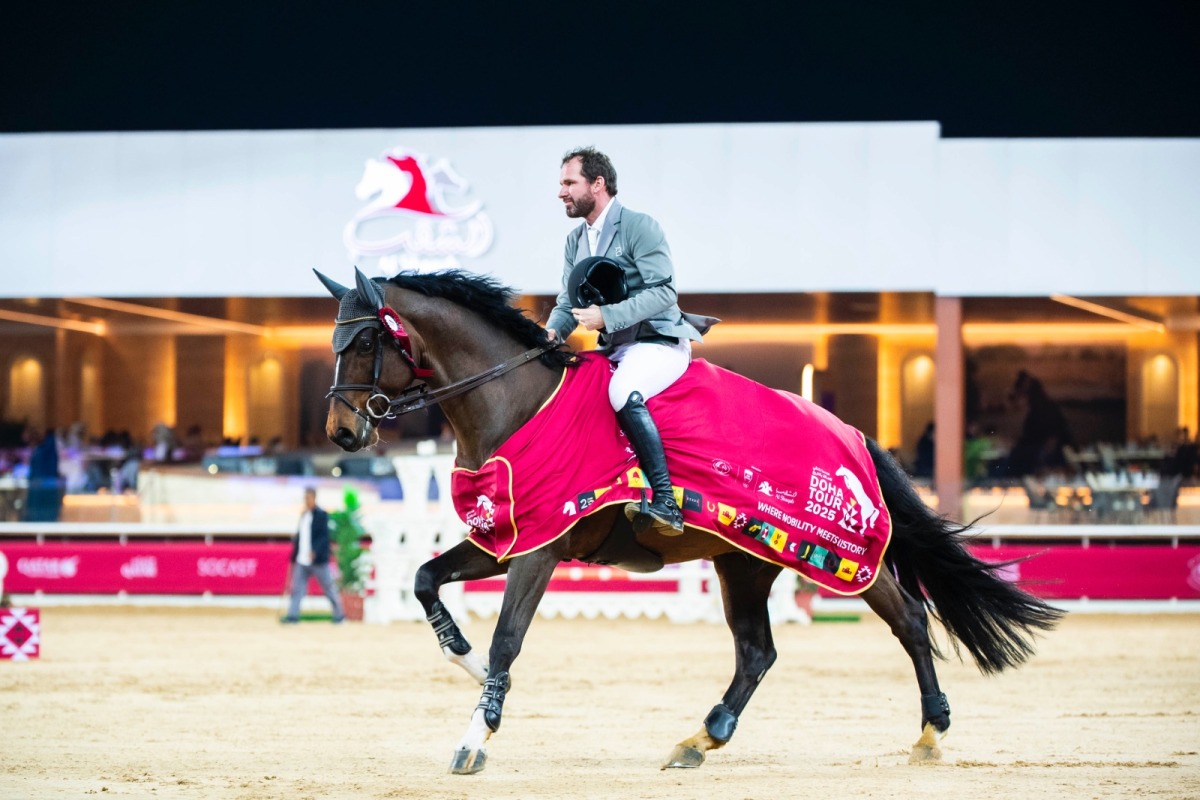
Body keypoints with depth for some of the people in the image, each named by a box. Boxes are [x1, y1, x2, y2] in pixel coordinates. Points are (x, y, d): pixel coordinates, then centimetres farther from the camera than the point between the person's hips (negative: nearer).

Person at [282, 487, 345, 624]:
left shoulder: (321, 515, -7)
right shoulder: (304, 515, 13)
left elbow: (324, 536, -15)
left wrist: (314, 552, -27)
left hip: (317, 560, -6)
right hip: (302, 560, 6)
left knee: (329, 589, 4)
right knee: (297, 588, -3)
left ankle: (339, 615, 14)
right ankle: (293, 615, -4)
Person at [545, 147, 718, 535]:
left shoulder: (639, 226, -11)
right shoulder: (576, 240, 14)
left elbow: (664, 292, -18)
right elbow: (568, 301, 16)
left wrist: (607, 316, -25)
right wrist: (553, 331, -7)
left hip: (659, 342, -9)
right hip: (615, 349, 9)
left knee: (623, 393, -37)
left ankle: (665, 503, -41)